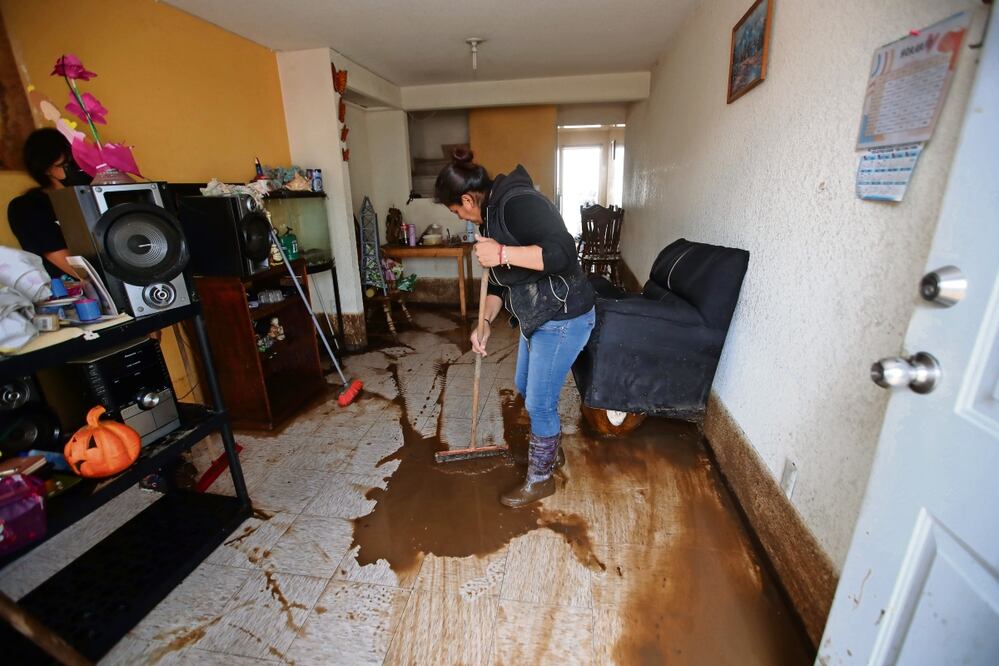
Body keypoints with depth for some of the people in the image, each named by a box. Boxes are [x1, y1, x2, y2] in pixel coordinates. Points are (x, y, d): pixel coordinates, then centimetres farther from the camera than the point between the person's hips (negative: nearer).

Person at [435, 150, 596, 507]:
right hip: (535, 317, 10)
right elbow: (499, 280, 15)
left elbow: (563, 253, -32)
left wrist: (503, 254, -31)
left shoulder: (517, 202, -21)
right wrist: (486, 323, 6)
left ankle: (540, 478, 26)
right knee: (526, 388, 22)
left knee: (539, 402, 2)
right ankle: (551, 449, 46)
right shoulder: (490, 217, 10)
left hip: (564, 318, -10)